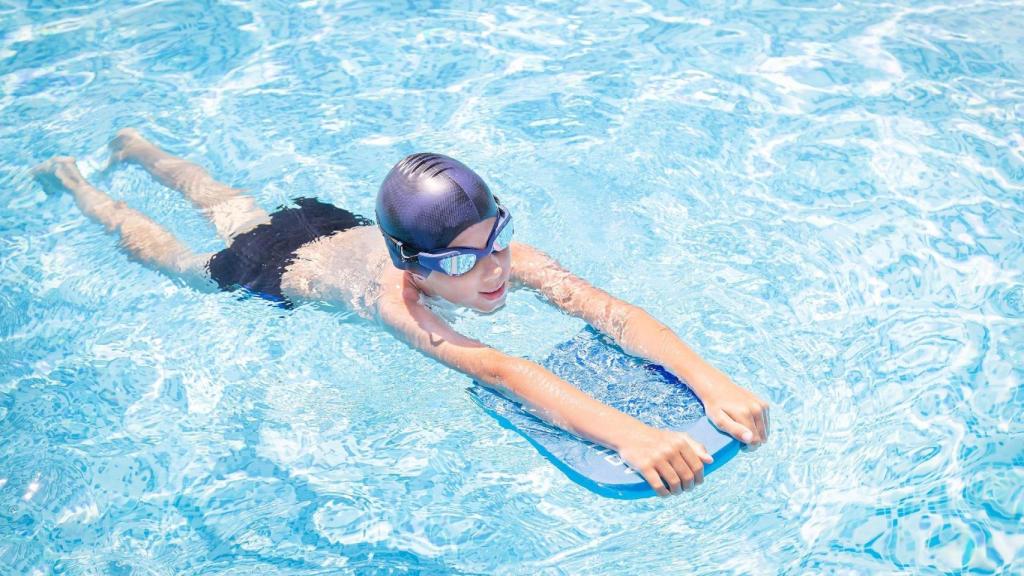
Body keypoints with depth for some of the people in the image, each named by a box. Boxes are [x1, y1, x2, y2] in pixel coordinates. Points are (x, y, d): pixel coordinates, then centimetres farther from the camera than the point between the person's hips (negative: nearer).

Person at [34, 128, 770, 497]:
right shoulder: (397, 298, -51)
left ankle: (137, 145, 61)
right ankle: (74, 180, 52)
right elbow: (500, 370, -64)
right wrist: (633, 436, -75)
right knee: (166, 251, 26)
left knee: (225, 205, 33)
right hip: (279, 265, -5)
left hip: (339, 226, 5)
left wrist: (713, 382, -63)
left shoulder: (509, 258, -39)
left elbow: (614, 311, -49)